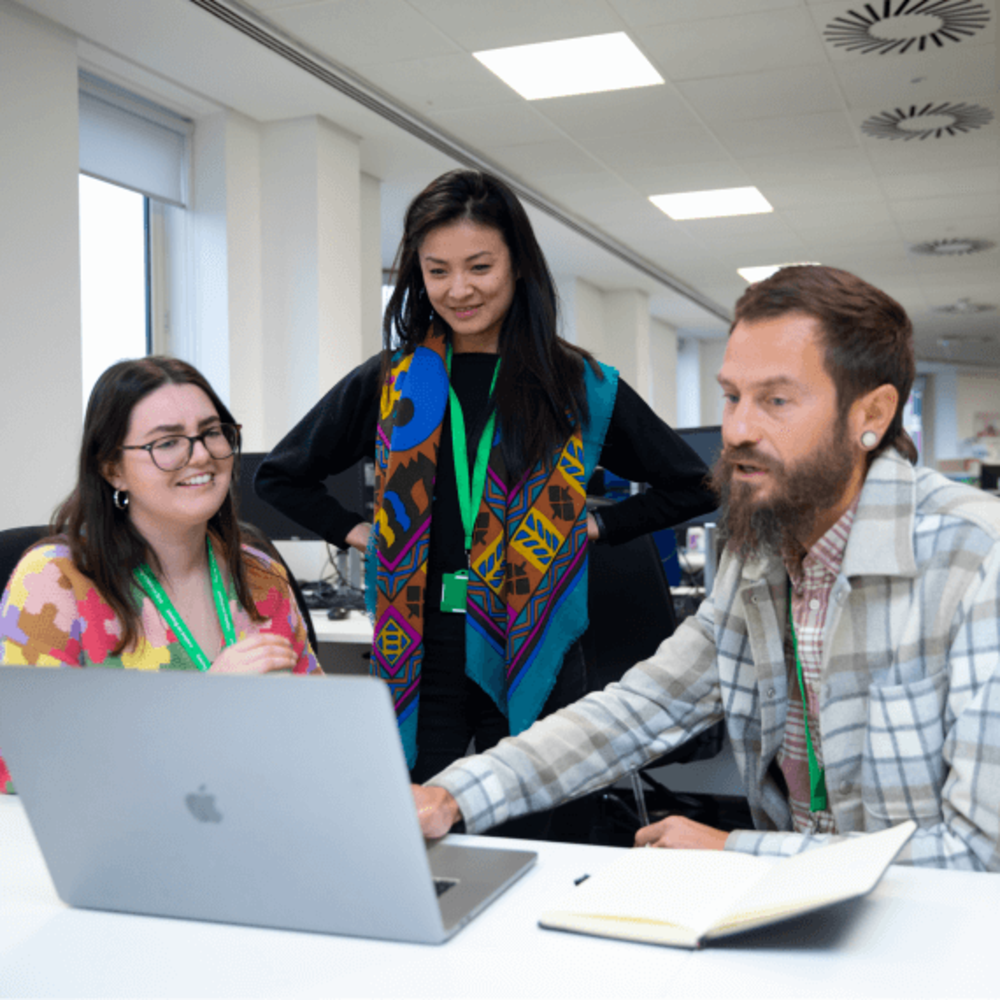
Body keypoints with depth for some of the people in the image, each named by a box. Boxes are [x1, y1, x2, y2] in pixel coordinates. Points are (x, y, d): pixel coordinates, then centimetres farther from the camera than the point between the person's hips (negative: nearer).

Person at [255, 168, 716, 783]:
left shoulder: (581, 389, 5)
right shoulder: (389, 385, 8)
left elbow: (692, 488, 13)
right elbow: (280, 477, 20)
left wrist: (598, 525, 4)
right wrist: (353, 531, 8)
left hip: (533, 663, -1)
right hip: (418, 663, 1)